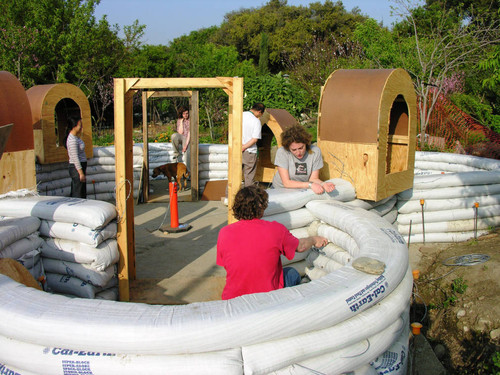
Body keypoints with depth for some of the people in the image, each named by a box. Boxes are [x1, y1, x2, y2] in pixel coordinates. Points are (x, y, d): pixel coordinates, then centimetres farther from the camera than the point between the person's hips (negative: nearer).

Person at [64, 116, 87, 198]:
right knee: (79, 195, -5)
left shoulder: (76, 137, 12)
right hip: (76, 168, -10)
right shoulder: (72, 140, -18)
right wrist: (81, 173, -21)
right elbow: (75, 158, -21)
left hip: (80, 166, 10)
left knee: (74, 193, 13)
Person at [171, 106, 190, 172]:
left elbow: (190, 132, -13)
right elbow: (180, 132, -5)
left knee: (186, 153, -29)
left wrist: (186, 144, -23)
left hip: (188, 139, -3)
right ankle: (177, 154, -15)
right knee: (174, 135, -32)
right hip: (181, 137, 3)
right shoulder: (179, 120, 5)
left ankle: (188, 172, -22)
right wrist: (181, 121, -9)